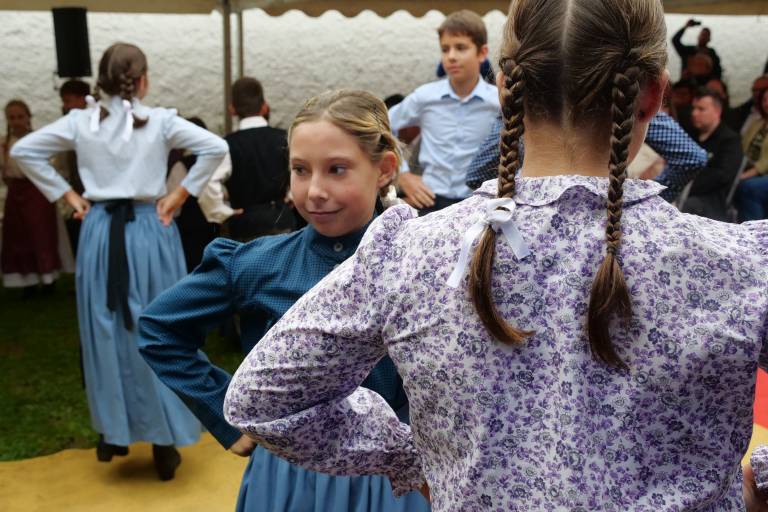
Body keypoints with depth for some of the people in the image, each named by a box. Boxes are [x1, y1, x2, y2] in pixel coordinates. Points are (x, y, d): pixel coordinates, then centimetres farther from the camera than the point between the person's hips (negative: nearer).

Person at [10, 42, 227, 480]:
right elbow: (216, 147, -13)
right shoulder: (161, 121, -6)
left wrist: (66, 195, 6)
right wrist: (181, 194, -8)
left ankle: (112, 433, 25)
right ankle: (164, 443, 15)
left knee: (107, 332, 14)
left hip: (100, 232, 3)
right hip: (150, 231, -2)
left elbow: (23, 151, 5)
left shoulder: (80, 122, 2)